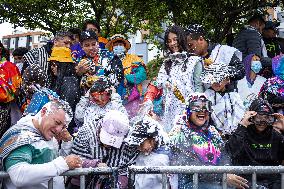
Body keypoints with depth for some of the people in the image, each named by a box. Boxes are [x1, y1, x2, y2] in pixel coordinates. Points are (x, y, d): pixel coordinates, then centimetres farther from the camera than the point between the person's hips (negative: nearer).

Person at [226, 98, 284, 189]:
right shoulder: (243, 134, 2)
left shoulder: (275, 136, 15)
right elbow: (232, 152, -17)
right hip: (249, 180, -3)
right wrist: (242, 126, -15)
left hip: (273, 180, 3)